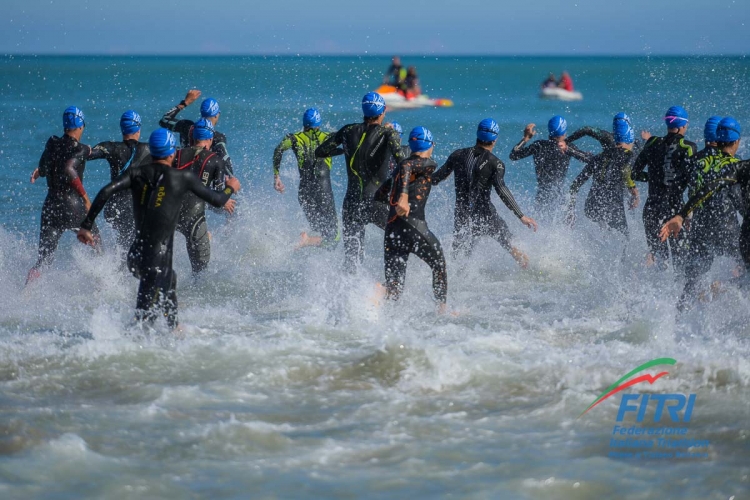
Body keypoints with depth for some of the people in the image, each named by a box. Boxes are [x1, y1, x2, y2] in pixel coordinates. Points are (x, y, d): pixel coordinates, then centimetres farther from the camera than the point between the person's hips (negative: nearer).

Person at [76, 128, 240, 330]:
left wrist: (86, 225, -6)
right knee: (145, 315, -7)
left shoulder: (137, 173, 3)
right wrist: (231, 188, 29)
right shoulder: (183, 178, -4)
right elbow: (217, 200, 7)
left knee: (170, 279, 36)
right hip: (158, 259, -6)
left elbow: (106, 191, -11)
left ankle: (174, 328, 53)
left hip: (136, 255, 6)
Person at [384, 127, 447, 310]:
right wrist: (404, 197, -34)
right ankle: (443, 309, 23)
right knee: (439, 266, 21)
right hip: (414, 226, -6)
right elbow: (407, 167, -19)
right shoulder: (428, 164, 0)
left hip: (391, 229, 6)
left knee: (394, 288, 2)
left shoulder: (399, 167, 21)